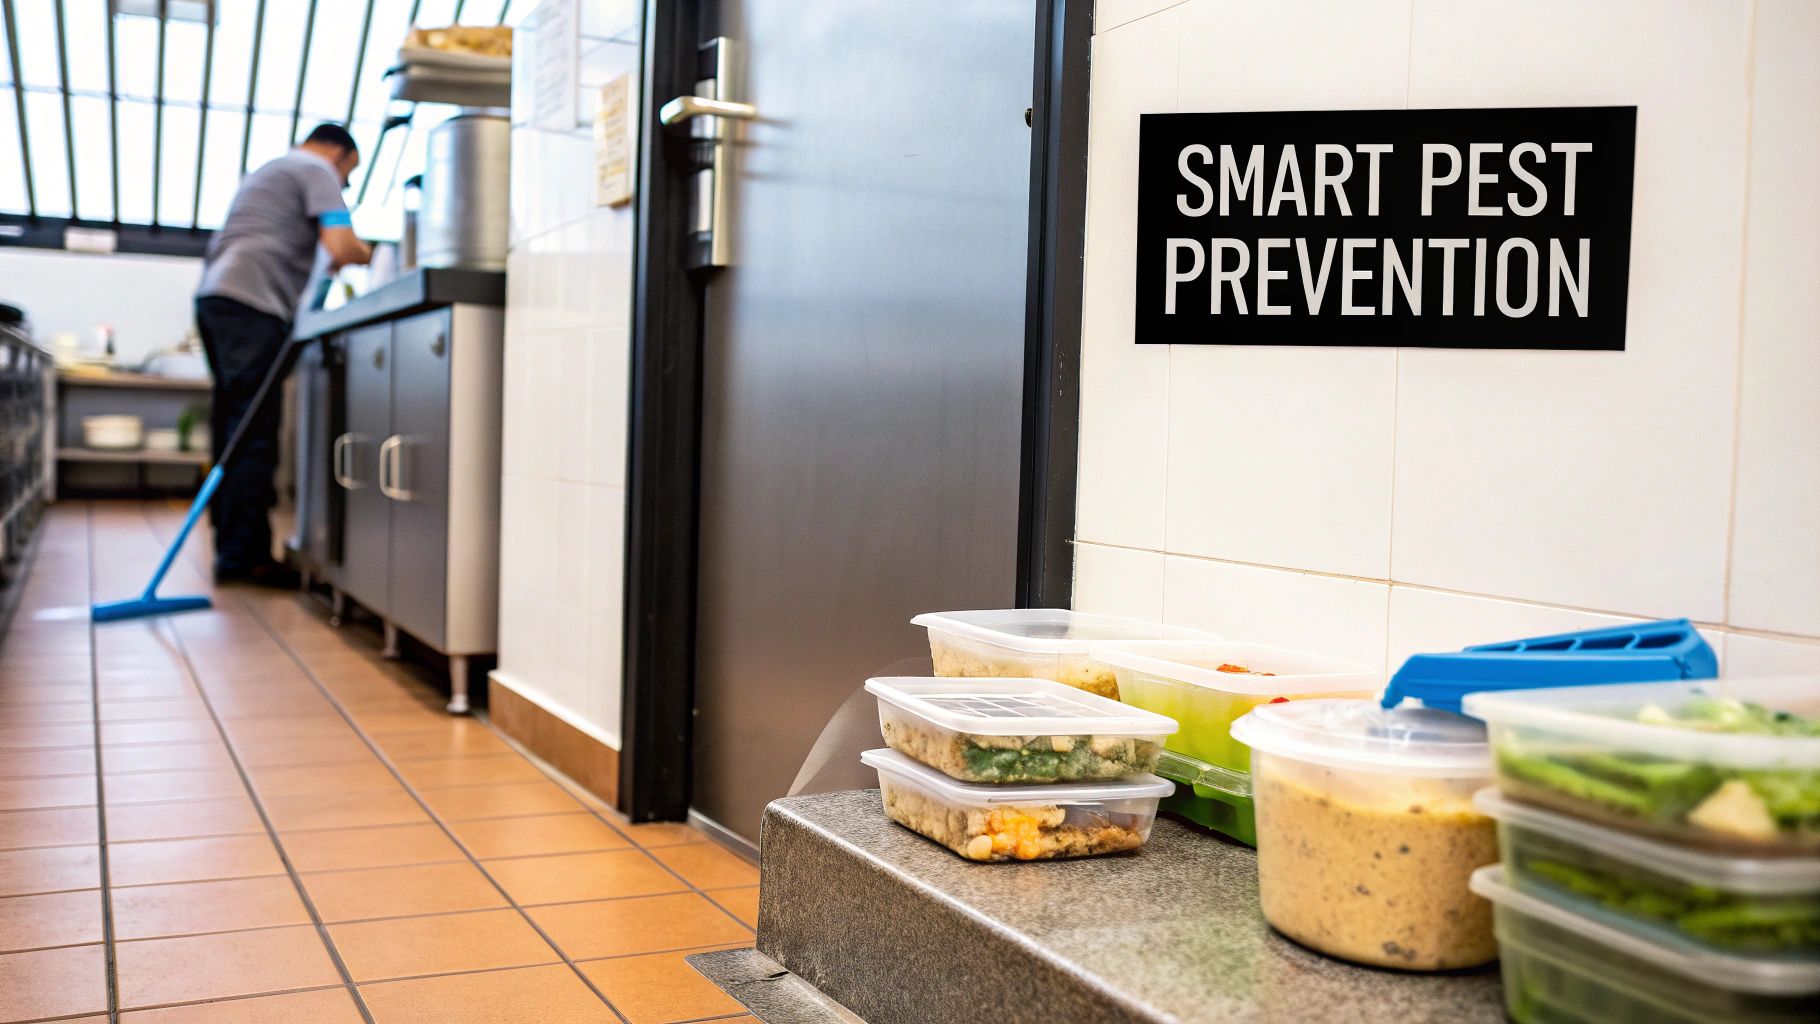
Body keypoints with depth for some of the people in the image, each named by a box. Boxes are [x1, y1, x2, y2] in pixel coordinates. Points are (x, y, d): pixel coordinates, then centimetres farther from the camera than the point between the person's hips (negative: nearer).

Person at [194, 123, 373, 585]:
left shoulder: (269, 170, 31)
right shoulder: (319, 171, 2)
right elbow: (341, 248, -12)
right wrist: (367, 253, 9)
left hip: (214, 297, 10)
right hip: (251, 303, -10)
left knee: (233, 431, 10)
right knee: (254, 435, -11)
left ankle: (231, 548, 12)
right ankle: (244, 555, -13)